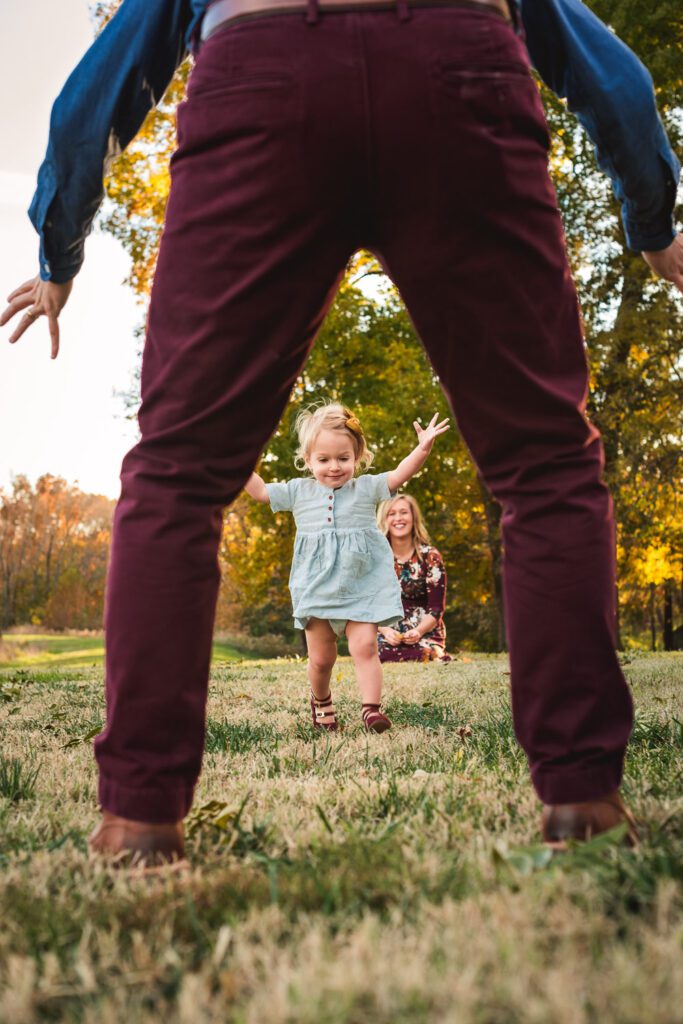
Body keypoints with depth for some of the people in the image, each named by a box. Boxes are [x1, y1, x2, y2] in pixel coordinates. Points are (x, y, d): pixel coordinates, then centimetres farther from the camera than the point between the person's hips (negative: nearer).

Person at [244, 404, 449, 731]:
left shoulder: (367, 487, 1)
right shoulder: (299, 491, 5)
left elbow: (400, 474, -10)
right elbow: (259, 491, 10)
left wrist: (423, 448, -25)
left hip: (361, 586, -1)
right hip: (317, 589, 2)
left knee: (365, 646, -14)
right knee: (321, 657, 9)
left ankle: (371, 708, -9)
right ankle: (321, 700, 36)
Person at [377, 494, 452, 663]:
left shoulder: (430, 557, -1)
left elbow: (436, 608, -3)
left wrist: (418, 631, -22)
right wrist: (385, 630, -17)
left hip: (424, 633, -1)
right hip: (386, 634, 1)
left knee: (424, 656, -33)